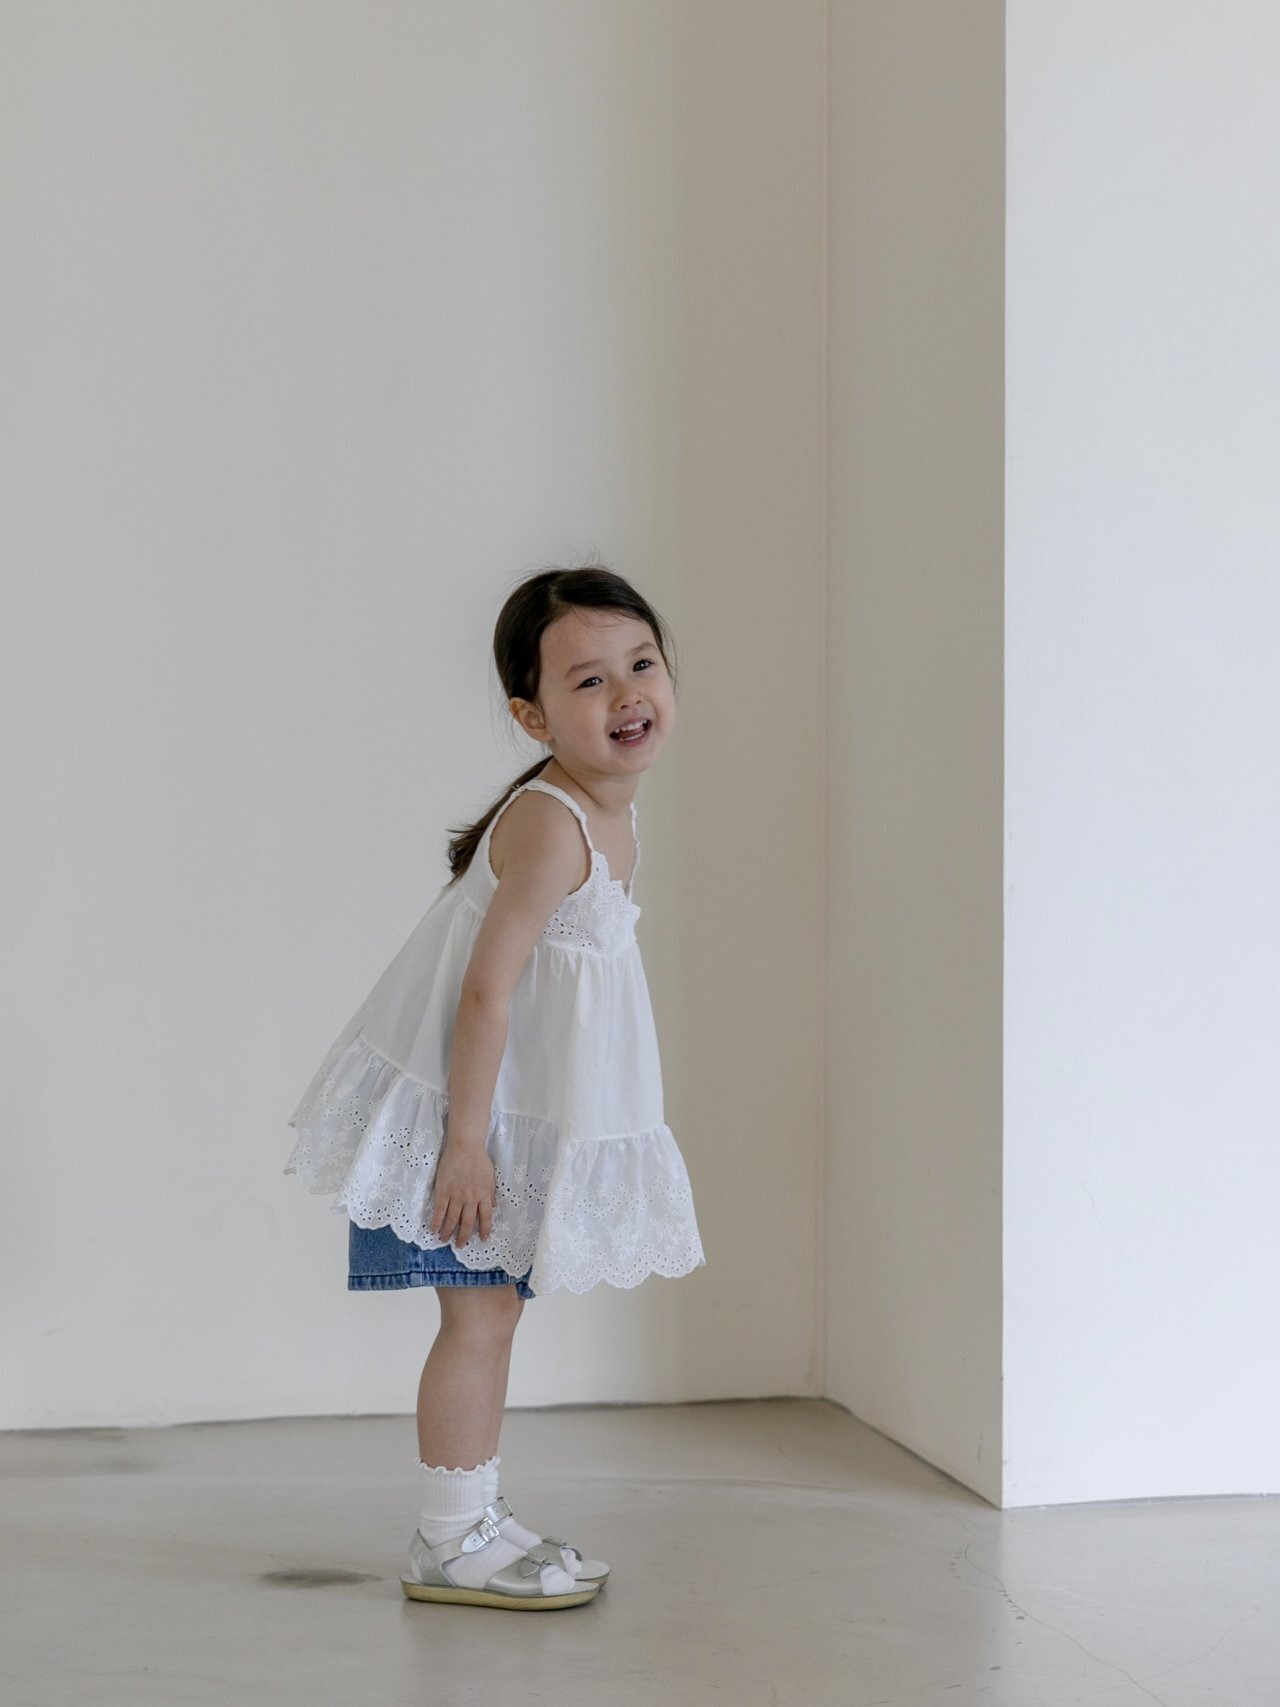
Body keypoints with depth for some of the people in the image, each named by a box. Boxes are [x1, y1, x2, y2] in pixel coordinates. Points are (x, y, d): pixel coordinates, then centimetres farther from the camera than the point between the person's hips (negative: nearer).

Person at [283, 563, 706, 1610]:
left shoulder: (613, 818, 6)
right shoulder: (549, 824, -24)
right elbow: (486, 990, -26)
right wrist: (467, 1141, -26)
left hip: (526, 1114, 9)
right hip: (468, 1109, -9)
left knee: (493, 1311, 17)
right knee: (480, 1314, -3)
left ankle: (478, 1519, 29)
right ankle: (451, 1543, 9)